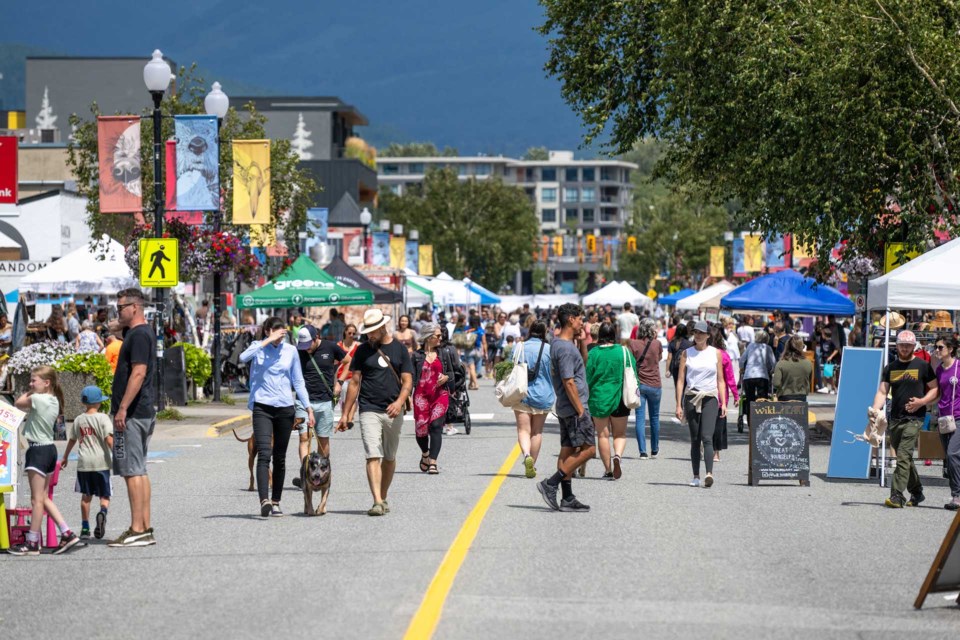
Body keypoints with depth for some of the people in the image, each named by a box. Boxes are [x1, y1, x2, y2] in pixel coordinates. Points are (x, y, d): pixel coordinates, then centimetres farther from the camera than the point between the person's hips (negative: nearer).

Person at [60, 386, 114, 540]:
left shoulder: (78, 420, 8)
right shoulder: (102, 418, -6)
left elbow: (72, 440, 19)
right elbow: (109, 439, -16)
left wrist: (65, 458, 32)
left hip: (84, 463, 3)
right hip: (101, 462, -3)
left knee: (86, 496, 12)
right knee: (104, 495, 2)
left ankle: (85, 528, 13)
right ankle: (102, 512, -28)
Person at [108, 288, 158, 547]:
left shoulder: (139, 335, -14)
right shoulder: (145, 333, 17)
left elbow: (138, 373, -23)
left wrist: (123, 408, -25)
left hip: (132, 413, -11)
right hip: (144, 413, 11)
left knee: (132, 471, -9)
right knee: (139, 471, 12)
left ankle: (137, 530, -10)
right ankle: (145, 528, 14)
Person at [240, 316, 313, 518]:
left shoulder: (290, 351, 8)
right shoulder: (258, 348, 1)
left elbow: (298, 382, 13)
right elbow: (244, 358, -22)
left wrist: (309, 408, 8)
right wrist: (268, 341, -21)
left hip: (285, 408, 3)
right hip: (262, 407, -3)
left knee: (280, 457, 9)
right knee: (264, 454, -17)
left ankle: (276, 502, 19)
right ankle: (264, 500, -28)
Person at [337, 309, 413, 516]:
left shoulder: (400, 350, 7)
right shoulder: (363, 350, 6)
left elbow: (407, 381, 2)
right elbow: (355, 383, 8)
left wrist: (400, 401, -18)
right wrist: (346, 414, 5)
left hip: (393, 412, 2)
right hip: (369, 411, -2)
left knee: (389, 458, 11)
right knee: (373, 457, -13)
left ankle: (383, 498, 24)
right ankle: (377, 502, -21)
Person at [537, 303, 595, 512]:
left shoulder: (557, 343, 12)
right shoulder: (566, 348, -19)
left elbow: (580, 365, 28)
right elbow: (569, 382, -22)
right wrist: (581, 410, -19)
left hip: (565, 408, 10)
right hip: (574, 407, -10)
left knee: (568, 451, 9)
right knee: (588, 449, -8)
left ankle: (567, 498, 10)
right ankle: (551, 484, -10)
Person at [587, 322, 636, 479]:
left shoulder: (594, 353, -6)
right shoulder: (624, 351, -3)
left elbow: (588, 378, -3)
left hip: (599, 398, -1)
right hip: (619, 399, 1)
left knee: (603, 435, 9)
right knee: (620, 434, 12)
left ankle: (608, 470, 10)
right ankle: (618, 455, -18)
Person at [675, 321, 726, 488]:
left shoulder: (716, 353, 8)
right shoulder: (687, 353, 7)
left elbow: (720, 380, 10)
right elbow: (680, 380, 5)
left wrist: (723, 403, 2)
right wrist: (678, 405, -1)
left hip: (710, 399, -1)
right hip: (691, 398, 1)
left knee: (707, 437, -16)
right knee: (695, 440, 4)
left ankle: (709, 473, -27)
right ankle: (696, 476, 9)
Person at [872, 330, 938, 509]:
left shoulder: (922, 366, 1)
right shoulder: (890, 368, 12)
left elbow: (935, 389, 4)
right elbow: (882, 392, 7)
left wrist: (922, 401, -13)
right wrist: (875, 410, -10)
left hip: (914, 418, -5)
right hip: (895, 419, 5)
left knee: (904, 456, -16)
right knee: (904, 457, 12)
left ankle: (897, 495, -21)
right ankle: (916, 492, 27)